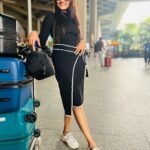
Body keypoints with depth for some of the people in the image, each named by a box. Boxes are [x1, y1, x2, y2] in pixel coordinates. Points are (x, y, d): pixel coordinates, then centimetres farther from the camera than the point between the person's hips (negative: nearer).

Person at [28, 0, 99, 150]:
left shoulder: (72, 18, 21)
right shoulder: (51, 17, 4)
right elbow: (42, 43, -1)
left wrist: (83, 42, 0)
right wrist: (34, 33, -21)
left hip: (78, 60, 7)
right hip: (63, 60, -6)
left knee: (73, 99, 8)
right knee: (75, 100, -6)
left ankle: (66, 133, 26)